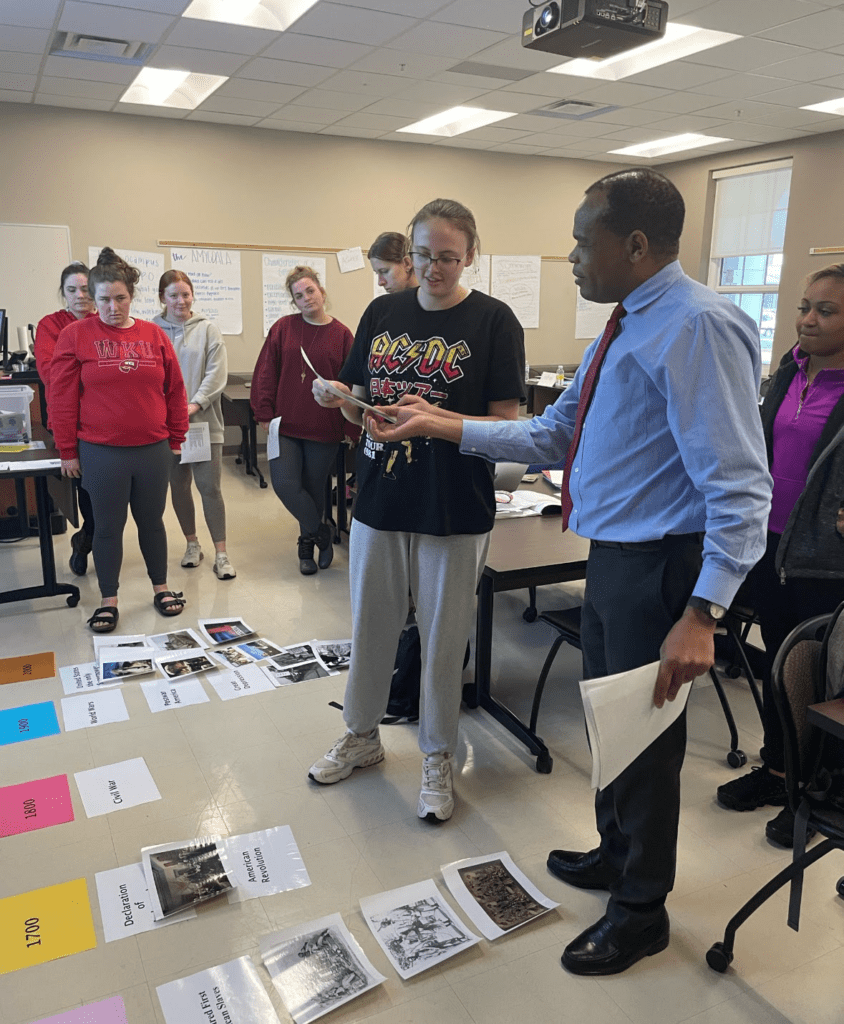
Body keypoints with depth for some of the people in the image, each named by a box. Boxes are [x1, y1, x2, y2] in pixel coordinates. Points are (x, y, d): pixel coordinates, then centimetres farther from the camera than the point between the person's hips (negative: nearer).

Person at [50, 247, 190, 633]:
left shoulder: (154, 336, 4)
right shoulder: (75, 335, -3)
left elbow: (174, 391, 8)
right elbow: (62, 397, -3)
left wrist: (175, 439, 8)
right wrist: (68, 451, -3)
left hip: (153, 450, 2)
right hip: (101, 453, -2)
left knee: (152, 521, 13)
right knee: (108, 526, 8)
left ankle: (161, 589, 29)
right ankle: (108, 601, 21)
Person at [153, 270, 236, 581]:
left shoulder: (208, 329, 1)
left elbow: (217, 372, -6)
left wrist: (195, 404, -16)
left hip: (204, 421, -2)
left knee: (210, 486, -4)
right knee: (178, 486, 12)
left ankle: (221, 553, 3)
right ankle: (192, 544, 29)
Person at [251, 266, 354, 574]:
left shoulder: (341, 334, -2)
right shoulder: (283, 328, 2)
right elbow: (265, 374, 1)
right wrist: (264, 414, -3)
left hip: (324, 428, -1)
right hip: (285, 424, 1)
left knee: (313, 488, 9)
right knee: (284, 484, -9)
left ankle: (307, 545, 31)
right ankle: (321, 533, 13)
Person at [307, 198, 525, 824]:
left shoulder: (493, 320, -6)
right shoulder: (382, 313, 7)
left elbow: (506, 423, -10)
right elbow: (360, 407, 11)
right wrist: (337, 397, -11)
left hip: (454, 511, -4)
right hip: (379, 501, 4)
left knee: (443, 639, 8)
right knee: (370, 627, 16)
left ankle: (438, 759, 29)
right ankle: (362, 737, 38)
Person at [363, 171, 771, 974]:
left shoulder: (698, 327, -20)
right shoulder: (625, 329, 11)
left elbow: (740, 486, -24)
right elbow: (550, 435, 11)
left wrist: (702, 614, -28)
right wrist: (444, 425, 6)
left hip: (659, 569, -9)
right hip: (610, 556, 9)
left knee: (647, 735, 8)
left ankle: (641, 912, 34)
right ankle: (616, 854, 50)